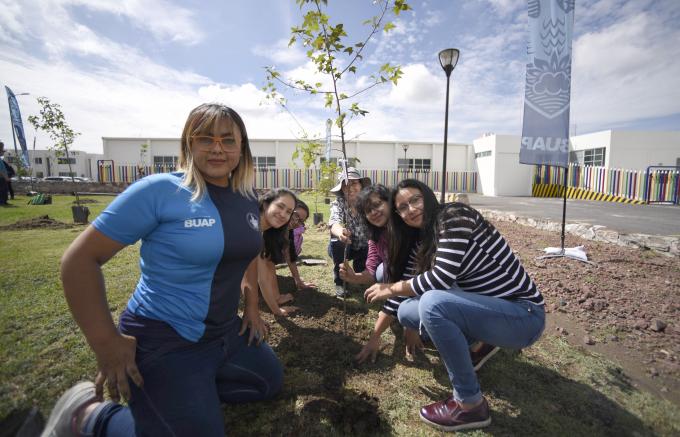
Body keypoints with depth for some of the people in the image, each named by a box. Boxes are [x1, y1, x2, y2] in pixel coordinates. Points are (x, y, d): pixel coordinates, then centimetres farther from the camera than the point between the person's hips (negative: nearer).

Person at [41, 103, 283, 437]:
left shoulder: (247, 198, 0)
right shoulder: (159, 191, -20)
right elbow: (79, 259, -15)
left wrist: (251, 307, 12)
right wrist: (105, 343, -16)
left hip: (225, 332, 8)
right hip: (163, 340, -7)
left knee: (271, 381, 20)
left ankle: (188, 389, 27)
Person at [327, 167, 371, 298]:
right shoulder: (337, 203, -23)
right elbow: (334, 222, -42)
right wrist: (340, 232, -66)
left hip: (363, 248, 2)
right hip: (341, 247, -1)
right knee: (338, 240, -32)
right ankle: (340, 282, -13)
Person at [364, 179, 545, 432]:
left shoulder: (454, 216, -18)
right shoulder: (425, 239, 7)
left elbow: (441, 278, -27)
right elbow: (420, 285, 9)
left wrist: (392, 289, -13)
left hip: (523, 316, -8)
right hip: (487, 306, 8)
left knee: (432, 302, -32)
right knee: (406, 311, 2)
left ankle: (471, 405, -11)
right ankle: (478, 342, 17)